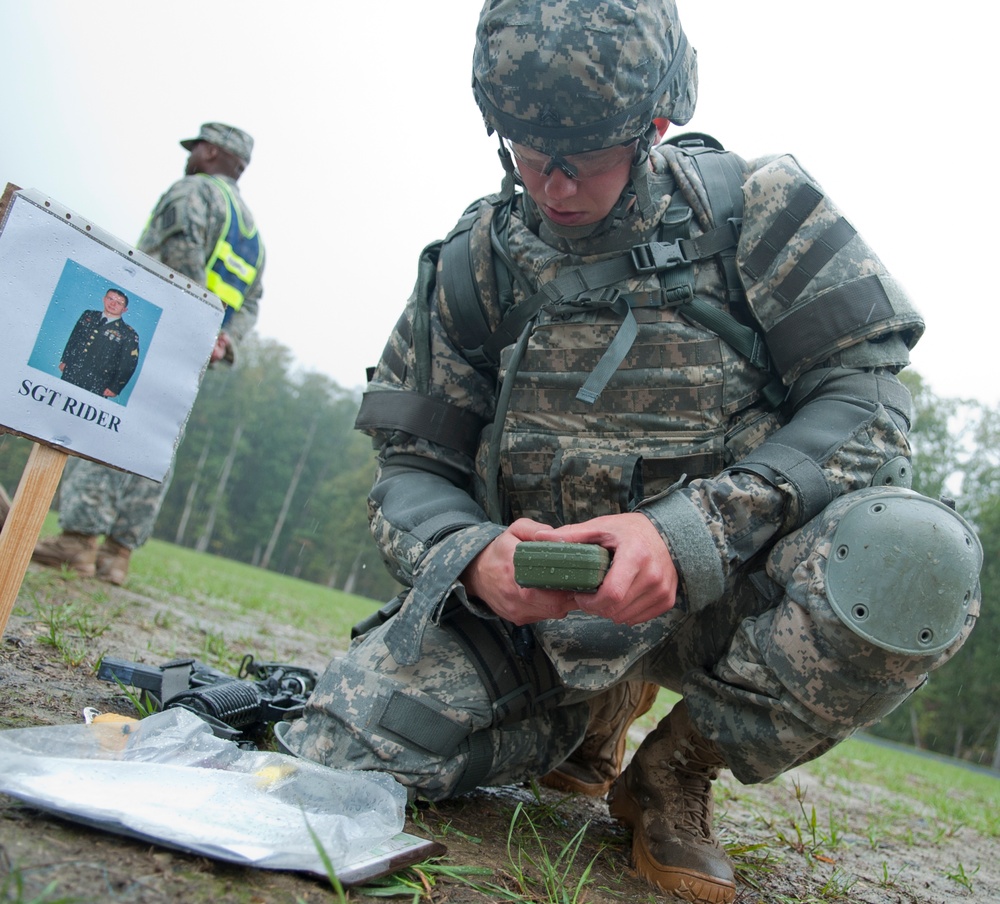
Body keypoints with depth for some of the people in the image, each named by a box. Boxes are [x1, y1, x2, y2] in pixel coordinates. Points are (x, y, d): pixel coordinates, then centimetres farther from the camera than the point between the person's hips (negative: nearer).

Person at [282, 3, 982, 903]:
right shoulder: (474, 263, 2)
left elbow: (867, 394, -11)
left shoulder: (755, 209, -5)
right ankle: (595, 716, 13)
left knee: (916, 553, -32)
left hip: (721, 587, -1)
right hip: (532, 602, 2)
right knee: (341, 752, -16)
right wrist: (474, 556, -22)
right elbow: (414, 467, 3)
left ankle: (676, 770, -5)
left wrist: (690, 532, -26)